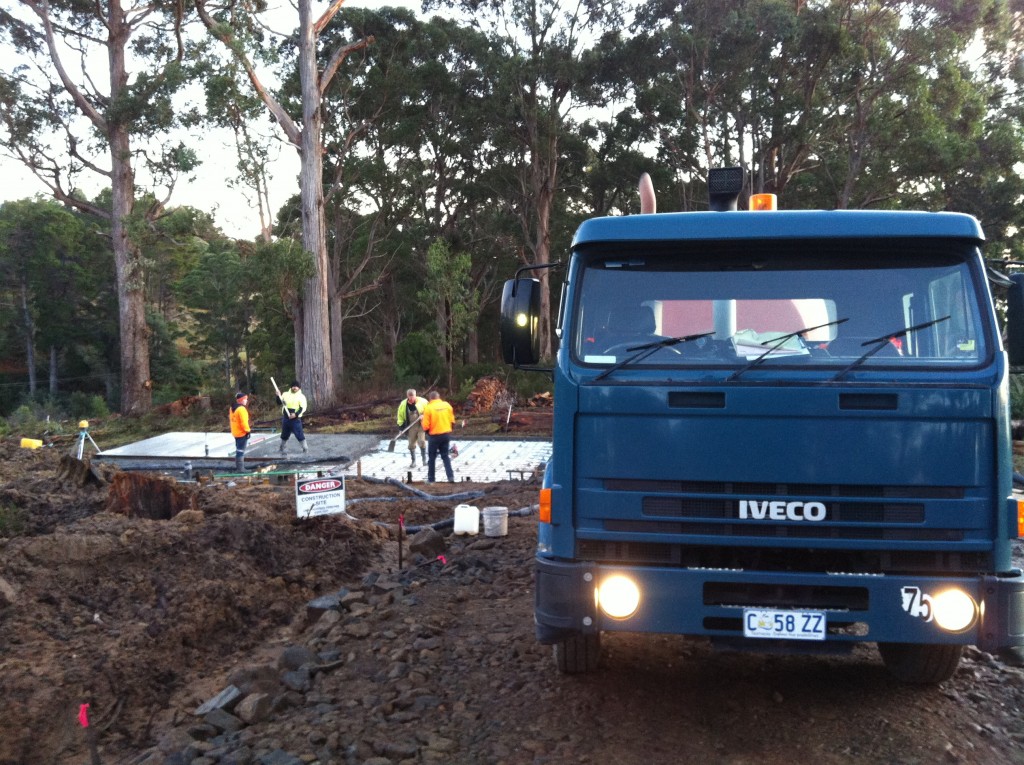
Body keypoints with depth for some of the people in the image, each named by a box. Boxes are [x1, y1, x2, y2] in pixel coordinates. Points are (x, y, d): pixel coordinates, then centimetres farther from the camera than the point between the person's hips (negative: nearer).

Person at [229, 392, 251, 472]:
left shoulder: (233, 407, 10)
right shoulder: (241, 409, -21)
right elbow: (244, 422, -24)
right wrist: (247, 431, -14)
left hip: (236, 432, 10)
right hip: (242, 433, -10)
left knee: (239, 450, 18)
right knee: (240, 450, -6)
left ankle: (238, 467, 26)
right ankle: (240, 468, -5)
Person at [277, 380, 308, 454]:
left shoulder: (301, 396, -6)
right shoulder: (285, 394, 6)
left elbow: (303, 408, -12)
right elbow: (279, 402, 7)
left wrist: (296, 414, -25)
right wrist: (278, 396, -12)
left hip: (296, 419, -4)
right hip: (286, 418, 4)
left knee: (299, 434, -9)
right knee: (284, 434, 17)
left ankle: (305, 449, -3)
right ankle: (281, 447, 35)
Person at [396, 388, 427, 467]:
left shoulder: (422, 402, -11)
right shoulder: (403, 404, -5)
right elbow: (400, 415, 8)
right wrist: (401, 425, 4)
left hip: (421, 426, -2)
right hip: (411, 427, 3)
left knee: (422, 441, -13)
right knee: (411, 444, 7)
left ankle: (424, 459, 4)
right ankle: (413, 461, 22)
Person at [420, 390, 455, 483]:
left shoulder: (428, 408, -13)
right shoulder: (447, 405, -1)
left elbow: (425, 426, -13)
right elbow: (452, 420, 3)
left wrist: (427, 431, 8)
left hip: (434, 436, -4)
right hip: (446, 434, 4)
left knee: (432, 457, 10)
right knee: (445, 456, 15)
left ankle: (431, 479, 15)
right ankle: (451, 477, 6)